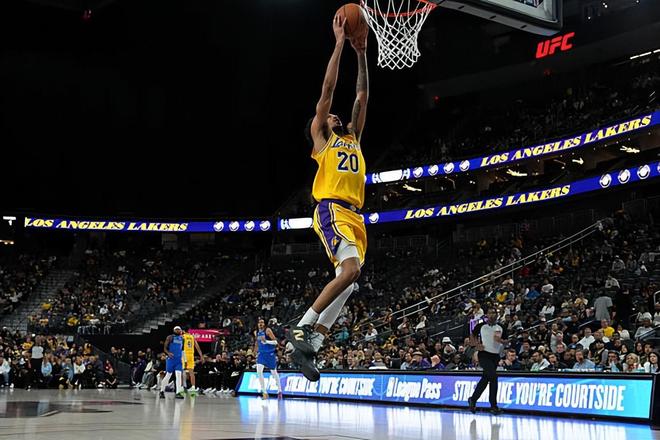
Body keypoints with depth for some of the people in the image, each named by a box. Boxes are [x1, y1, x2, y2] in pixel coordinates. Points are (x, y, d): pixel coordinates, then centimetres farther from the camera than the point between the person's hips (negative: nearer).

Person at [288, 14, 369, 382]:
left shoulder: (352, 139, 29)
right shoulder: (321, 136, 12)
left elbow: (362, 98, 28)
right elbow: (328, 88, 7)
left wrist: (362, 53, 26)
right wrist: (340, 42, 9)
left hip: (355, 215, 8)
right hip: (332, 210, -7)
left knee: (347, 284, -2)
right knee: (351, 269, -27)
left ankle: (309, 346, -1)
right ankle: (303, 328, -21)